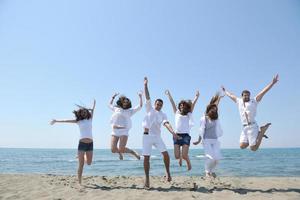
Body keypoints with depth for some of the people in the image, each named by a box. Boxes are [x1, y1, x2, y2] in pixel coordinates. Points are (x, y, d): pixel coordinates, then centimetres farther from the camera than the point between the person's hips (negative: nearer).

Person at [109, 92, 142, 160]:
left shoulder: (130, 111, 12)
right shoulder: (116, 109, 20)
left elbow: (140, 106, 12)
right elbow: (110, 104, 38)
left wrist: (140, 97, 9)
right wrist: (113, 97, 35)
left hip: (124, 132, -3)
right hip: (114, 132, 3)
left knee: (121, 149, -11)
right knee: (113, 150, -5)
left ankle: (134, 152, 15)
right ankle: (119, 152, 29)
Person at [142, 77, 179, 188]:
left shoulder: (163, 115, 8)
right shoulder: (149, 109, 7)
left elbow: (166, 124, -10)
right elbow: (147, 97, 0)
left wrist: (172, 132, -28)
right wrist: (145, 85, -5)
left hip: (157, 136, 1)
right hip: (147, 136, -1)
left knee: (165, 154, -10)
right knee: (146, 157, -2)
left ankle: (168, 173, 11)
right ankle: (147, 179, 8)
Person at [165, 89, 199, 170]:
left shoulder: (189, 114, 13)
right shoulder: (177, 113, 15)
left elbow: (192, 104, 4)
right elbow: (172, 102, 13)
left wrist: (196, 96, -3)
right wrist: (168, 94, 14)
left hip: (185, 136, -1)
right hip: (177, 135, 1)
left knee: (184, 155, -10)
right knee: (177, 156, -4)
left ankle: (188, 162, 25)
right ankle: (180, 157, 34)